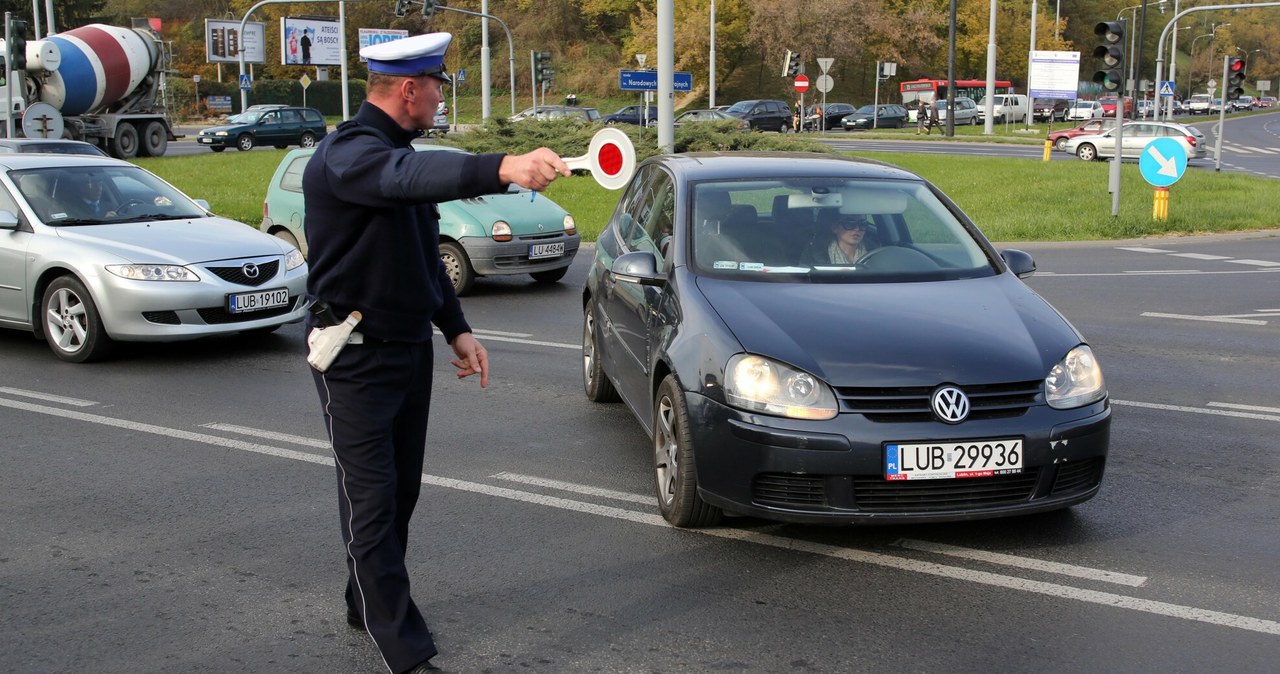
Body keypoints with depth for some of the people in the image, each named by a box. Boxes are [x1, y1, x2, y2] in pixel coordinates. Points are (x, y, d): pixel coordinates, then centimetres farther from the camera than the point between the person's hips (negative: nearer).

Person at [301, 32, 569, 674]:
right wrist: (502, 168, -60)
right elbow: (410, 176, -44)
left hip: (409, 348, 9)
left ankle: (368, 603, 35)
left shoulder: (399, 150, 13)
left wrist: (456, 329, 12)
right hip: (357, 357, -9)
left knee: (401, 489, 16)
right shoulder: (346, 154, -20)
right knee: (371, 501, -4)